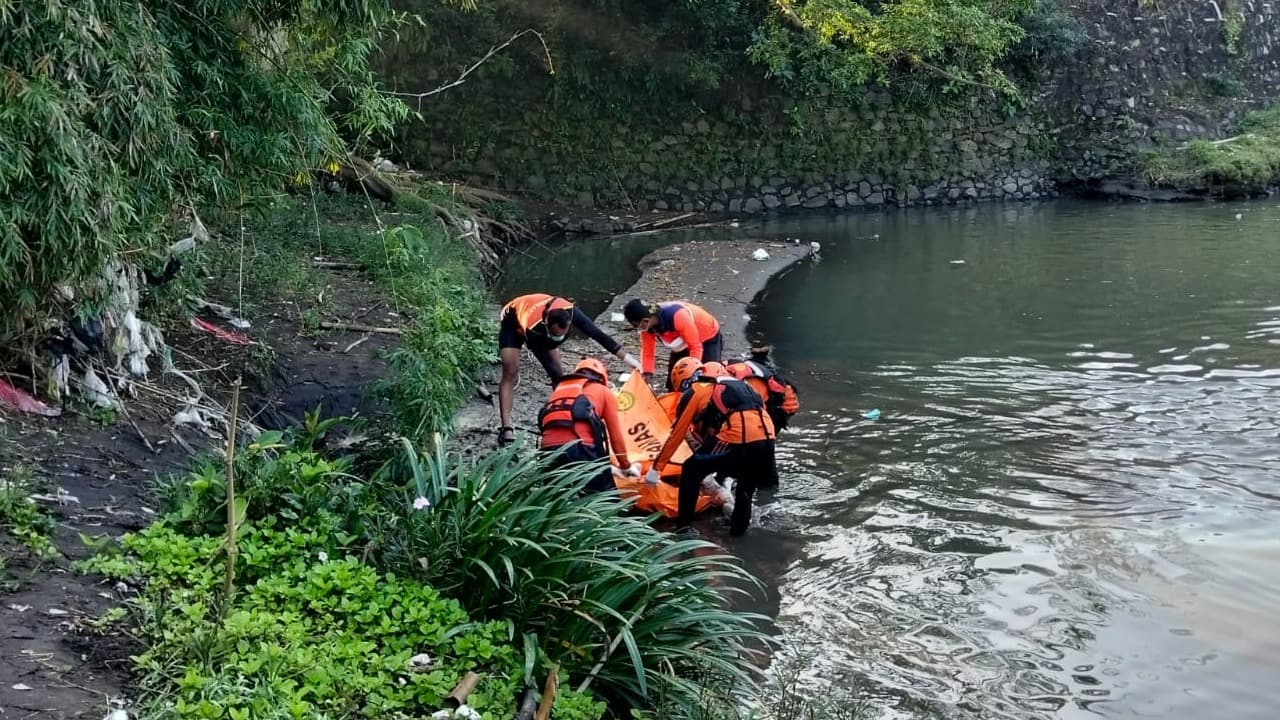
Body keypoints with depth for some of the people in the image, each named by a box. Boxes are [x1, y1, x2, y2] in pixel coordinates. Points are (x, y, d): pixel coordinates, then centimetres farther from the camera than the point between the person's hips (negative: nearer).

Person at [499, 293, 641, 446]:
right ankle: (506, 427, -23)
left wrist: (625, 356, -34)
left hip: (542, 328, 5)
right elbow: (548, 363, -37)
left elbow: (596, 333, -34)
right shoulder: (533, 329, -45)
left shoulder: (569, 312, -37)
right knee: (510, 371, -20)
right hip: (513, 322, -5)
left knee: (558, 372, -6)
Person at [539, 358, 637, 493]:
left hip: (549, 450, 4)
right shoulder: (604, 391, 21)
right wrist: (626, 466, 39)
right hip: (581, 449, -4)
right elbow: (616, 436, 22)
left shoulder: (559, 388, 33)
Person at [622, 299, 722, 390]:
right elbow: (647, 352, -12)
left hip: (708, 337, -7)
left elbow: (695, 347, -35)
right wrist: (647, 375, -21)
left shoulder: (677, 316, -42)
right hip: (684, 344, 7)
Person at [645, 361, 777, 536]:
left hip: (738, 440, -6)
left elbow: (676, 435, 17)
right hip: (767, 440, 6)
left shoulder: (694, 392, 14)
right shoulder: (732, 383, 34)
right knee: (747, 487, 32)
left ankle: (683, 526, 16)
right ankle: (739, 528, 34)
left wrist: (656, 468, 27)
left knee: (691, 470, 14)